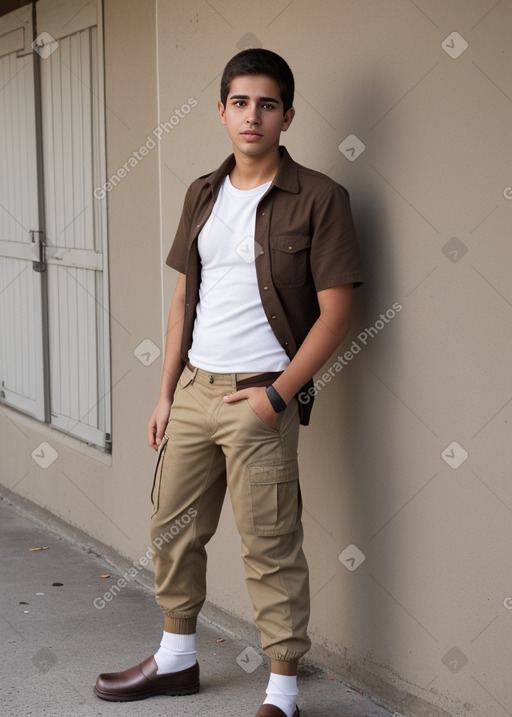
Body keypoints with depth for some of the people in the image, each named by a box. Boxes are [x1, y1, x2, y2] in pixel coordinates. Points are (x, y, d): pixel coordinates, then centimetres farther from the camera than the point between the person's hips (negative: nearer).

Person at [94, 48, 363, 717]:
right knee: (173, 528, 15)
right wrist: (166, 392, 12)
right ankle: (176, 659, 33)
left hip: (259, 395, -6)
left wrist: (278, 394, -15)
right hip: (193, 387, 7)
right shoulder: (203, 193, 12)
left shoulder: (317, 197, -7)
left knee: (271, 549, -2)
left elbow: (335, 311, -10)